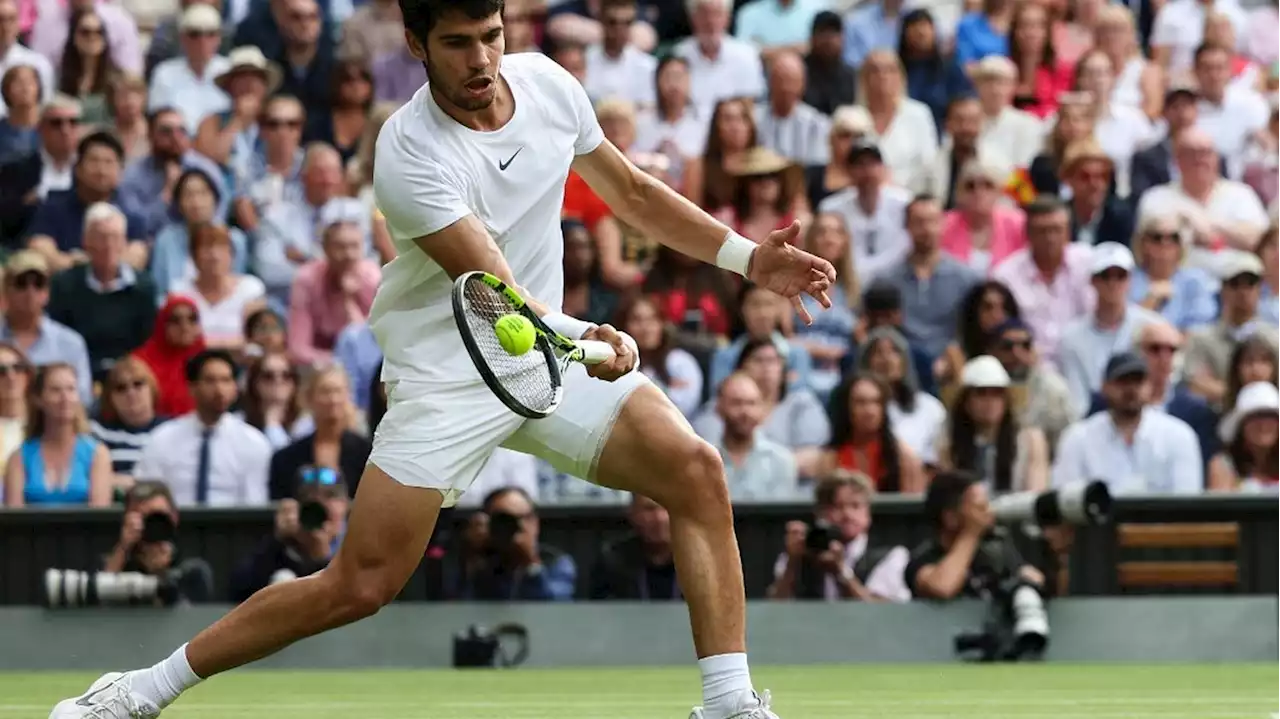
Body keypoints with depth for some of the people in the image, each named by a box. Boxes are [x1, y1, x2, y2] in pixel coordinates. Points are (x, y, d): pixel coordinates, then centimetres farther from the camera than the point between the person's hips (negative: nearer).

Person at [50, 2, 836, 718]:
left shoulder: (547, 83, -3)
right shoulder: (410, 154, -23)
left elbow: (632, 192, 13)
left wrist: (749, 258, 9)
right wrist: (589, 338, -48)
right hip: (446, 379, -6)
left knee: (696, 471, -16)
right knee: (360, 587, -10)